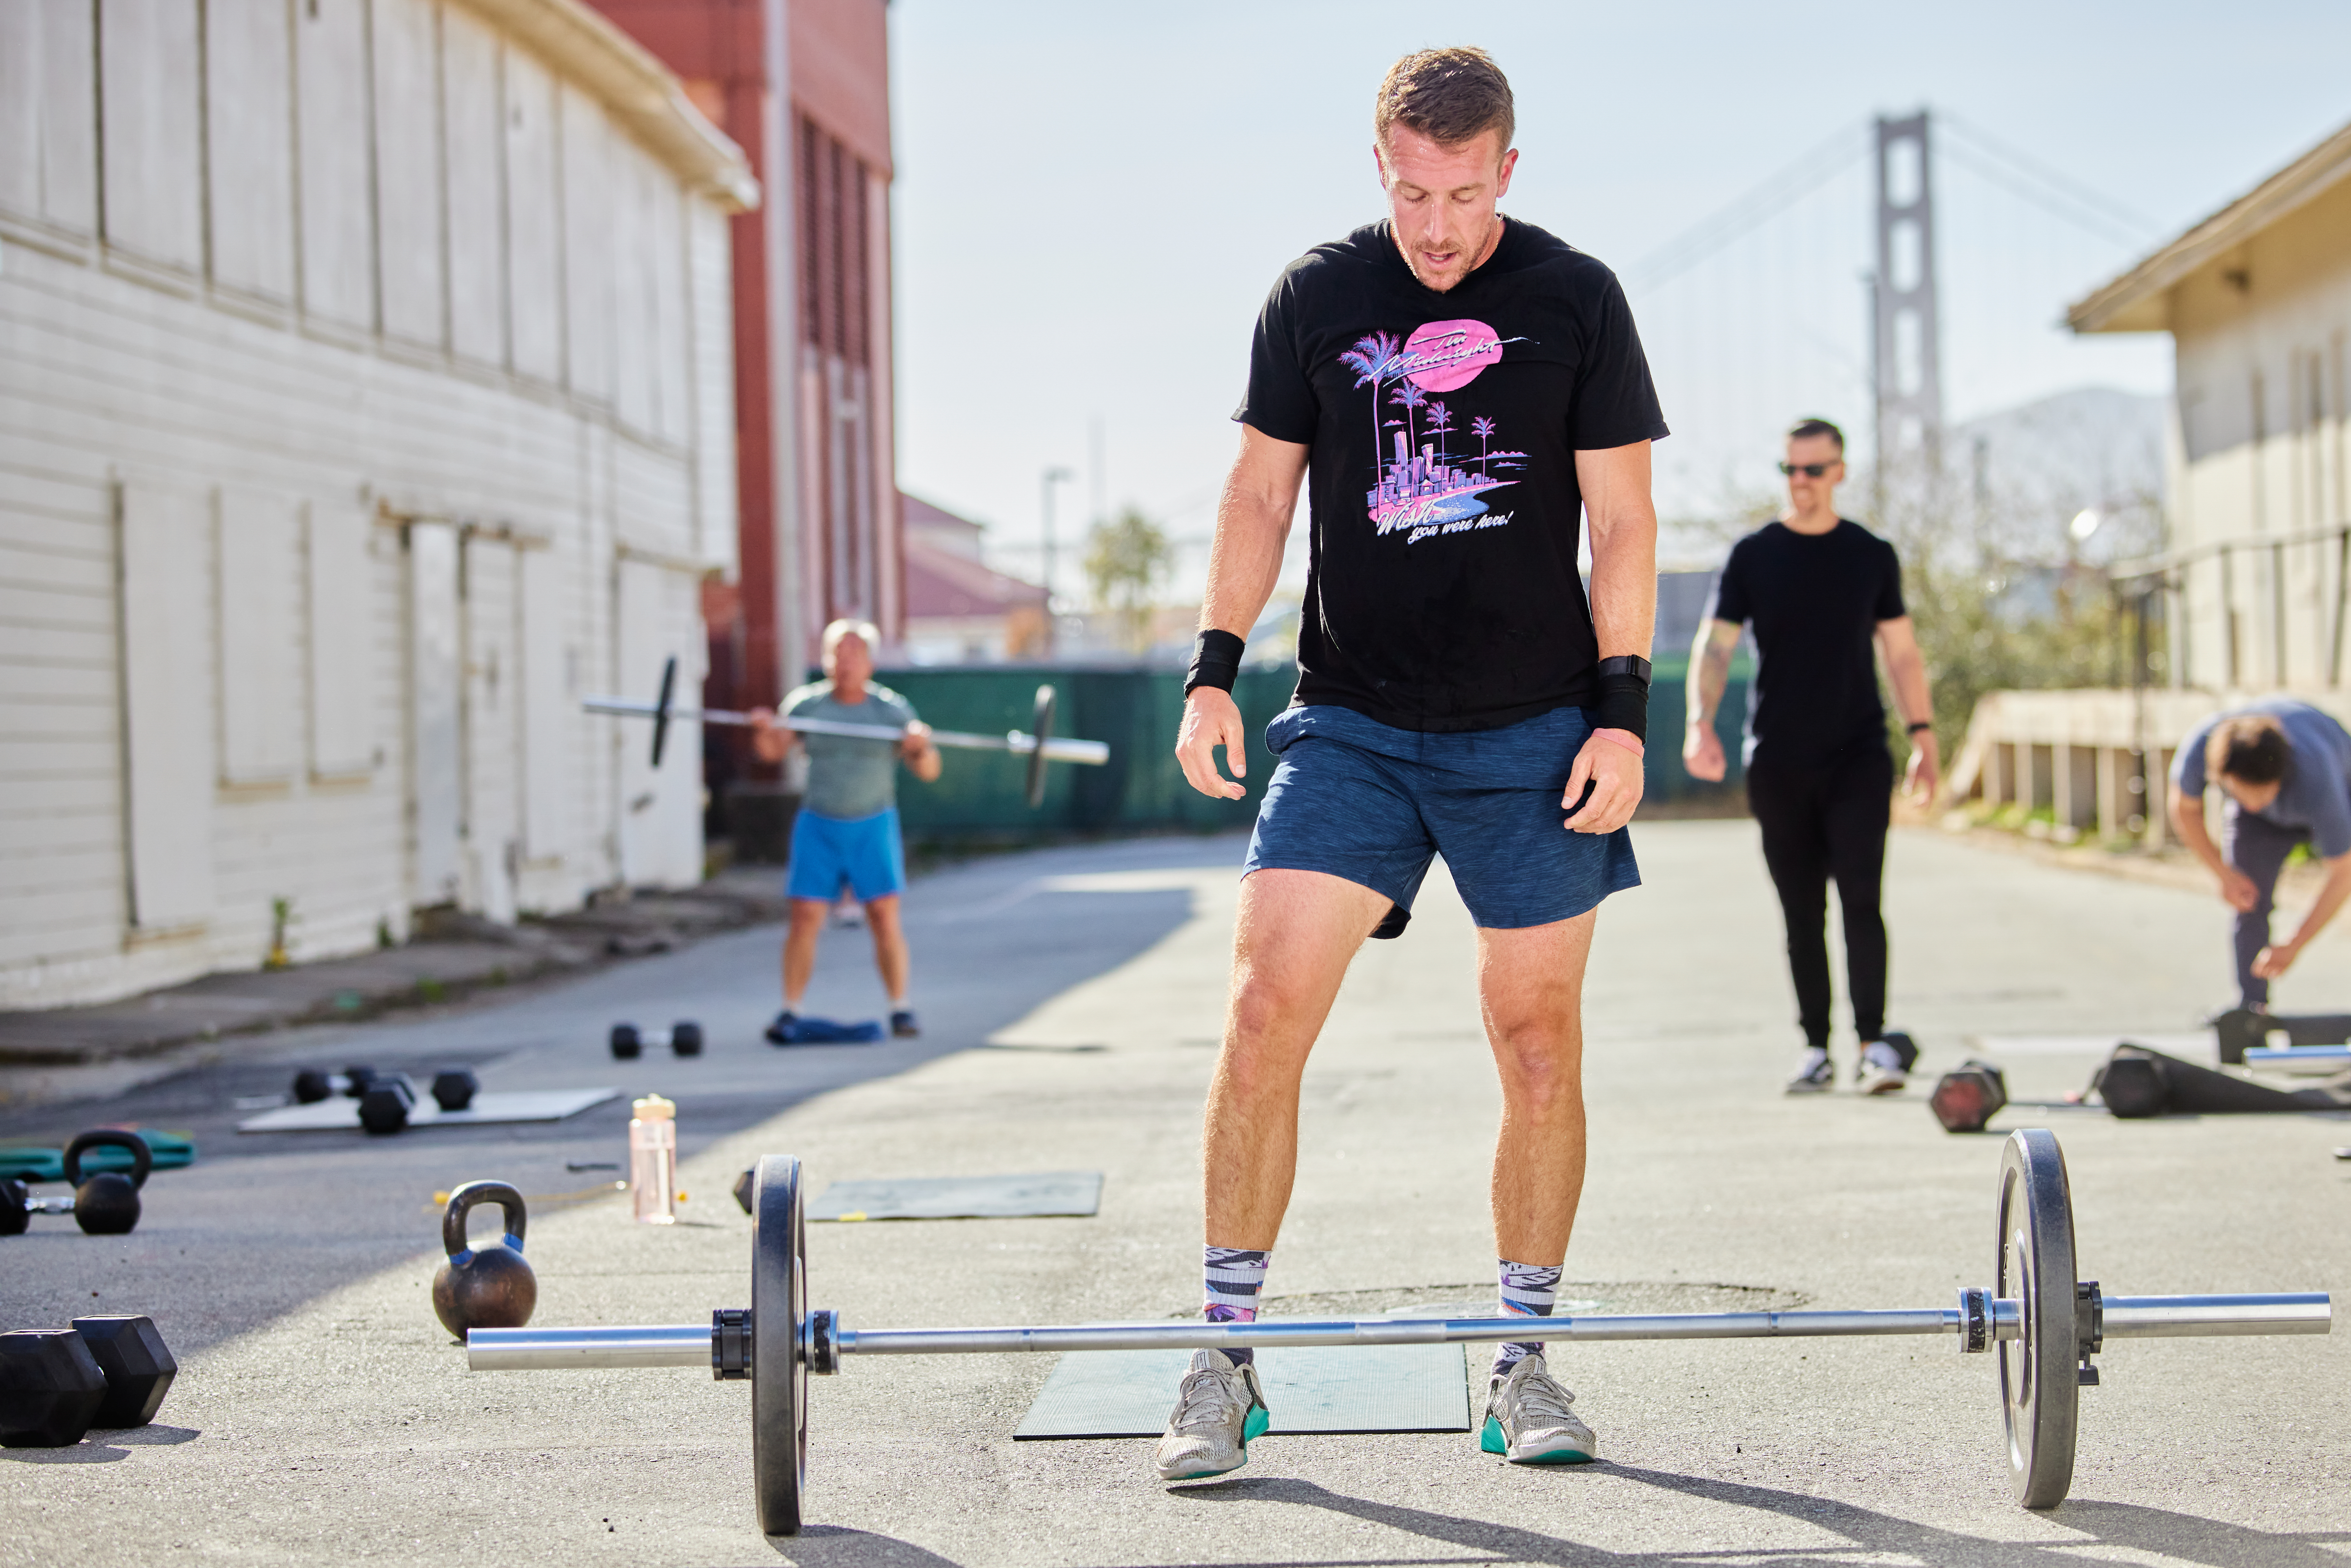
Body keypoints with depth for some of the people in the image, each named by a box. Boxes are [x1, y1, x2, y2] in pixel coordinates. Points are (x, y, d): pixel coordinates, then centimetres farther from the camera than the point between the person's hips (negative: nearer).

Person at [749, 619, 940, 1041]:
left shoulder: (892, 710, -3)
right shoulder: (806, 703, 2)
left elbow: (929, 772, -4)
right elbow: (772, 751, 2)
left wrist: (921, 748, -26)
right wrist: (764, 731, -19)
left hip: (874, 827, -1)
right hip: (818, 825, 1)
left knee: (885, 915, -7)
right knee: (805, 917, -6)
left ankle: (901, 1009, 4)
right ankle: (790, 1012, 1)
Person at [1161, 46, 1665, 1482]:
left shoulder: (1575, 300, 0)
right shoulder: (1316, 298, 3)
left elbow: (1622, 519, 1)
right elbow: (1262, 492, 9)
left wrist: (1623, 711, -6)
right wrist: (1213, 674, 0)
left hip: (1532, 732, 0)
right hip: (1351, 721, 1)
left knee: (1541, 1047, 2)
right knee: (1266, 1011, -11)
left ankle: (1526, 1363, 16)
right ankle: (1228, 1358, -1)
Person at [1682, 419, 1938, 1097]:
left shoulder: (1872, 556, 7)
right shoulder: (1753, 556, 5)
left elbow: (1901, 652, 11)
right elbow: (1714, 645, 1)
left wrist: (1922, 734, 2)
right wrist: (1701, 722, -14)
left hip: (1858, 759, -1)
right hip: (1778, 762, 1)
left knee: (1860, 898, -12)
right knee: (1802, 913, 5)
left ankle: (1874, 1043, -11)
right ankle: (1816, 1049, 11)